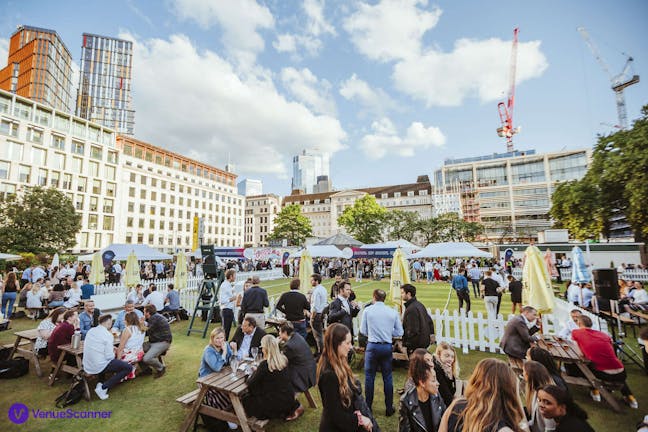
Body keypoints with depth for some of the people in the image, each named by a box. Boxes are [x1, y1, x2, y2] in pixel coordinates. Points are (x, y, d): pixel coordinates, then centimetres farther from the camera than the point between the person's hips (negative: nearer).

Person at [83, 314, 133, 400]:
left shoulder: (91, 331, 4)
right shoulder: (107, 334, -18)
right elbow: (109, 357, -18)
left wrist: (111, 348, 14)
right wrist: (114, 353, 3)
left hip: (87, 367, 9)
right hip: (99, 367, -8)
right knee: (128, 367, -5)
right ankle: (103, 387, -6)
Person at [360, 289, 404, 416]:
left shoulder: (367, 310, -8)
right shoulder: (393, 312, -4)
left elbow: (363, 330, -4)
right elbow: (399, 332, 0)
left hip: (372, 346, -1)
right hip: (387, 347, 2)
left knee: (369, 377, 13)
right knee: (387, 377, 15)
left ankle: (368, 407, 25)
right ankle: (389, 408, 27)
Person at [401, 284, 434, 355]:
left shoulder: (411, 309, -22)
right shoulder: (419, 304, 9)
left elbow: (413, 330, -23)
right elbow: (429, 321, 17)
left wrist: (409, 346, -18)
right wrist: (431, 333, 23)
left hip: (417, 345, -10)